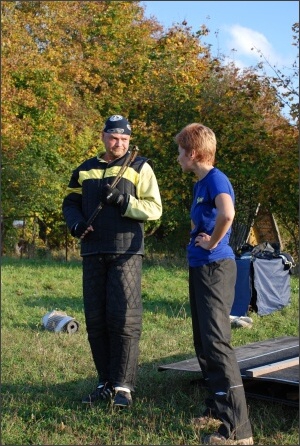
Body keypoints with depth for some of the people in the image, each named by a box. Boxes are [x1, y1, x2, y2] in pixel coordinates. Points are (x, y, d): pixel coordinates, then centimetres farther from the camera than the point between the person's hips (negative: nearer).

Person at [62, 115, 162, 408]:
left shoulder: (139, 168, 2)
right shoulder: (85, 170, 15)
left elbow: (154, 208, -4)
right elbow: (70, 202, 18)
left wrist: (122, 200, -18)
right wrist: (75, 223, -4)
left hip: (125, 252, -4)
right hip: (93, 252, 5)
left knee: (124, 319, -8)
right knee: (95, 319, 7)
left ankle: (123, 386, 1)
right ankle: (105, 383, 18)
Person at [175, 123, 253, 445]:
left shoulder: (216, 179, -15)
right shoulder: (200, 183, 14)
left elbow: (227, 214, -36)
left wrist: (213, 242, -20)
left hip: (215, 268, -10)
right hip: (199, 267, 10)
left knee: (216, 343, -14)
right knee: (203, 343, 16)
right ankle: (218, 407, 29)